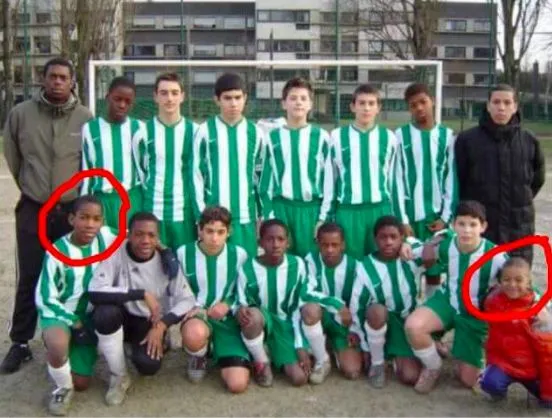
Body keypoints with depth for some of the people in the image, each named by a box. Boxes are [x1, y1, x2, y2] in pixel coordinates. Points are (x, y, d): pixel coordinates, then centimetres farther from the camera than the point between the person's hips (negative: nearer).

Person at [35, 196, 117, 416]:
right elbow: (45, 299, -13)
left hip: (89, 317, 3)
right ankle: (63, 388, -6)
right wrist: (74, 323, -17)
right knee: (58, 345, -38)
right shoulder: (57, 251, -18)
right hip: (59, 313, -3)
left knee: (81, 384, 2)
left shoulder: (106, 237, -11)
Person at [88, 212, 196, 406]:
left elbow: (188, 300, -10)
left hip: (151, 323, 1)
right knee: (105, 312, -35)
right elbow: (94, 292, -32)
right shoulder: (116, 253, -19)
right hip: (123, 319, 0)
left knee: (148, 364, -28)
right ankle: (119, 377, -11)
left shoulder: (166, 261, -12)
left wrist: (162, 325, -24)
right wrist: (142, 294, -32)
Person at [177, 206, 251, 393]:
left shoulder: (239, 255, -2)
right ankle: (198, 357, -1)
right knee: (195, 334, -43)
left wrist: (228, 305, -11)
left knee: (238, 384, -15)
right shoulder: (183, 253, -5)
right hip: (196, 314, -1)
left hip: (227, 319, 1)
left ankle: (220, 352, 20)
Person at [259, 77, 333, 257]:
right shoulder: (272, 138, 6)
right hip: (281, 209, 1)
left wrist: (323, 216, -2)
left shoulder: (321, 137, 3)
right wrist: (268, 216, 2)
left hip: (312, 208, -1)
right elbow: (266, 179, 7)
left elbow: (328, 179, 2)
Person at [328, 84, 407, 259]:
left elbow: (395, 179, 8)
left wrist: (402, 219, 9)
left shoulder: (388, 137, 4)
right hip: (347, 211, -1)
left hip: (381, 210, 1)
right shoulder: (337, 137, 2)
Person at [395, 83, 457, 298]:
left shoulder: (447, 135, 3)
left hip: (436, 213, 1)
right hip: (408, 213, -1)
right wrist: (401, 218, -6)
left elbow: (451, 178, 4)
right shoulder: (400, 135, 0)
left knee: (435, 268, 8)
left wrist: (445, 216, -2)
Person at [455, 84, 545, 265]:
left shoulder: (529, 141, 2)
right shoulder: (467, 139, -4)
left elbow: (538, 177, 17)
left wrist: (522, 202, 11)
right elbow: (456, 179, 2)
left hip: (519, 225, 2)